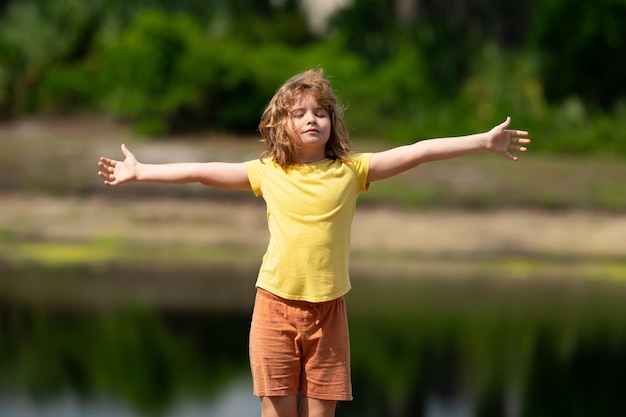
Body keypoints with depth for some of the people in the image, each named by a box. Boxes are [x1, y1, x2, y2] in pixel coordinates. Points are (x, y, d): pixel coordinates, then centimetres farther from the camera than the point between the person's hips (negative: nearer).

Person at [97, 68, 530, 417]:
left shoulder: (351, 170, 0)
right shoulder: (267, 173, 2)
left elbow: (417, 152, -4)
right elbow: (201, 171, 5)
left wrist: (484, 141, -5)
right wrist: (139, 172, 5)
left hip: (328, 308, 0)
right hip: (276, 305, 0)